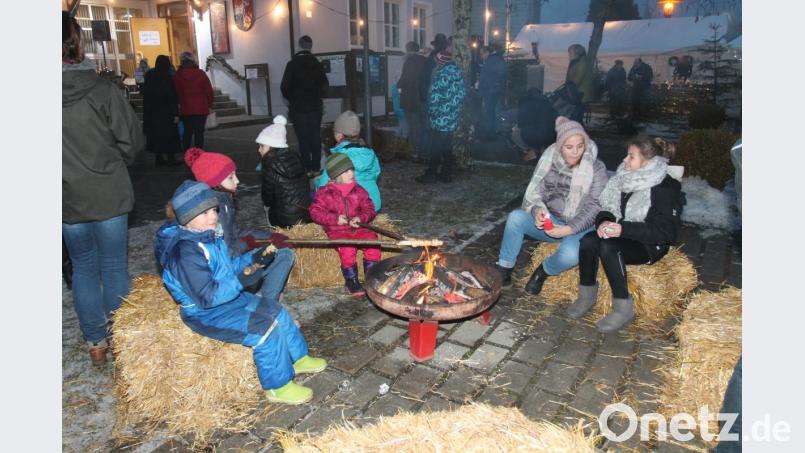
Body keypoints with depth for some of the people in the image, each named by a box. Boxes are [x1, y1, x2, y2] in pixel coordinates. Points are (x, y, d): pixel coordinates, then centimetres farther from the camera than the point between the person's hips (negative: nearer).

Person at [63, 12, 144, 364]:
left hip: (67, 198, 3)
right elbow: (132, 142, -8)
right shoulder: (101, 89, -14)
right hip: (108, 193, -3)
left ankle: (96, 342, 26)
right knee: (114, 266, 10)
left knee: (83, 268, 16)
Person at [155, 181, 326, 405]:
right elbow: (207, 297, -29)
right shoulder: (186, 252, -27)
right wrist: (240, 281, -35)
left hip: (229, 298, 10)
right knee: (265, 330, -20)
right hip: (206, 313, -10)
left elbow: (228, 268, 15)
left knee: (277, 312, 10)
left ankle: (298, 358, 29)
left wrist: (254, 257, 0)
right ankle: (278, 387, -1)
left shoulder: (210, 236, 2)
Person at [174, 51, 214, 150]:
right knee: (199, 132, 1)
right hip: (201, 108, -2)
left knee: (187, 132, 14)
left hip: (185, 109, 2)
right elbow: (209, 91, -4)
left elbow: (176, 92, 1)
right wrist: (209, 105, 6)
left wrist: (178, 105, 12)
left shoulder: (178, 75, -1)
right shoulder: (201, 73, -4)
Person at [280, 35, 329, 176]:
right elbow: (324, 85, 2)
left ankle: (307, 169, 3)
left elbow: (284, 87, -8)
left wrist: (291, 99, 9)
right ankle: (316, 168, 10)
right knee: (315, 137, 9)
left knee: (303, 138, 3)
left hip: (298, 107, -2)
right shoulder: (317, 64, 0)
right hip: (315, 106, 2)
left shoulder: (292, 64, -7)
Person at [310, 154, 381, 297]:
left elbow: (369, 209, 8)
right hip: (337, 231, -3)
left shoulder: (359, 190, 6)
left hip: (358, 228, 3)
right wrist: (335, 219, -16)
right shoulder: (325, 193, -2)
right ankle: (351, 281, -7)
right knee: (347, 249, -30)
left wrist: (361, 218, -14)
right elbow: (315, 212, -3)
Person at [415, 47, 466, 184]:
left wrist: (431, 113, -6)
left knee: (436, 148, 0)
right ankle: (446, 173, 19)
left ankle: (431, 174, 7)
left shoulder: (442, 73, -16)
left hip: (441, 118, -8)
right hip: (453, 118, 8)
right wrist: (456, 110, 17)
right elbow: (462, 93, 11)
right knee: (447, 146, 14)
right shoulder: (457, 71, 8)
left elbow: (435, 96, -18)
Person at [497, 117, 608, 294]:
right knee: (515, 217, -24)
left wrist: (568, 229, -28)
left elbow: (593, 207, -13)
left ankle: (543, 271, 0)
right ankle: (504, 269, -9)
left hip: (578, 227, -3)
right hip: (550, 221, 3)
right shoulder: (550, 159, -2)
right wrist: (537, 211, -26)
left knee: (570, 255, -35)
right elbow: (535, 192, -2)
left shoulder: (596, 168, -10)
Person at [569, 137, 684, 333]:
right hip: (621, 235, 6)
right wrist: (604, 221, -14)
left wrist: (624, 229, -27)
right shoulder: (627, 177, 4)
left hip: (650, 245, -6)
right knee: (588, 240, -24)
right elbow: (607, 207, 10)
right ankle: (587, 296, -9)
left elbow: (664, 232, -18)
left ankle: (624, 309, -22)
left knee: (608, 247, -33)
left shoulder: (666, 188, -15)